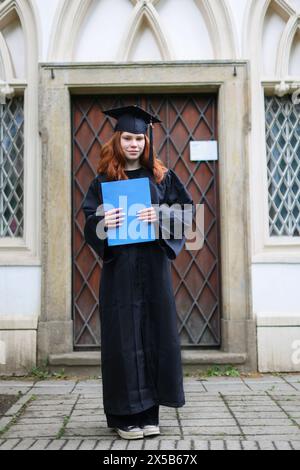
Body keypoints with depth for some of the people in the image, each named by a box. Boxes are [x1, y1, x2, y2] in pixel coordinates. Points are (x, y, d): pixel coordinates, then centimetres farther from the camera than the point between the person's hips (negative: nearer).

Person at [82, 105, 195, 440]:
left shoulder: (160, 176, 9)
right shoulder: (103, 181, 6)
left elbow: (187, 208, 3)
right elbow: (89, 221, 2)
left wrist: (162, 216, -15)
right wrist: (102, 222, -20)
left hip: (153, 266, 1)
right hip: (119, 268, -1)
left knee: (155, 334, 2)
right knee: (123, 337, -1)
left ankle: (149, 413, 13)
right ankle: (125, 415, 9)